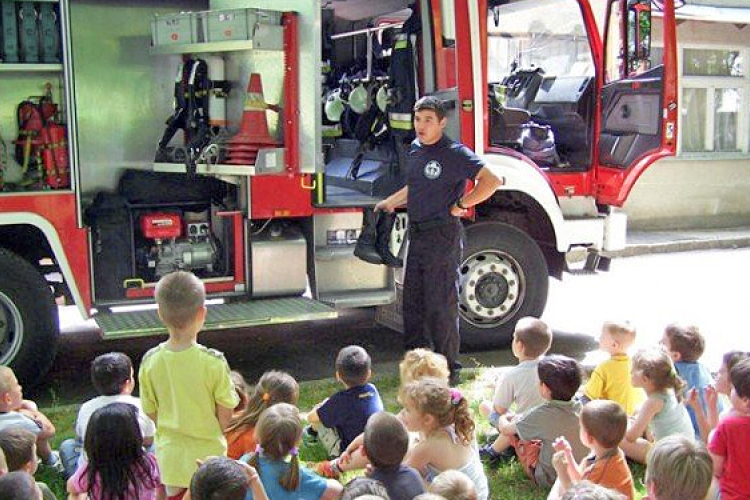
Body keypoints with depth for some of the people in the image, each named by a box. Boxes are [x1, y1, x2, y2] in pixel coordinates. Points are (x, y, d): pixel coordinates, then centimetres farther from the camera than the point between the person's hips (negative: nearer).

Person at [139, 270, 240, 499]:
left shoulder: (150, 362, -12)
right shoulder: (213, 362, -21)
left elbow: (151, 412, -1)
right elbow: (225, 413, -11)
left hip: (170, 455, 3)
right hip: (208, 454, -2)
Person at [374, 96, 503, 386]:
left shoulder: (454, 153, -12)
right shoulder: (415, 150, 12)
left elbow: (490, 181, -19)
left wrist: (461, 205, -15)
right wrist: (390, 202, 33)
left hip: (442, 235, -8)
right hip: (416, 234, 8)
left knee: (441, 305, -4)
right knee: (413, 301, 14)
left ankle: (448, 370, 6)